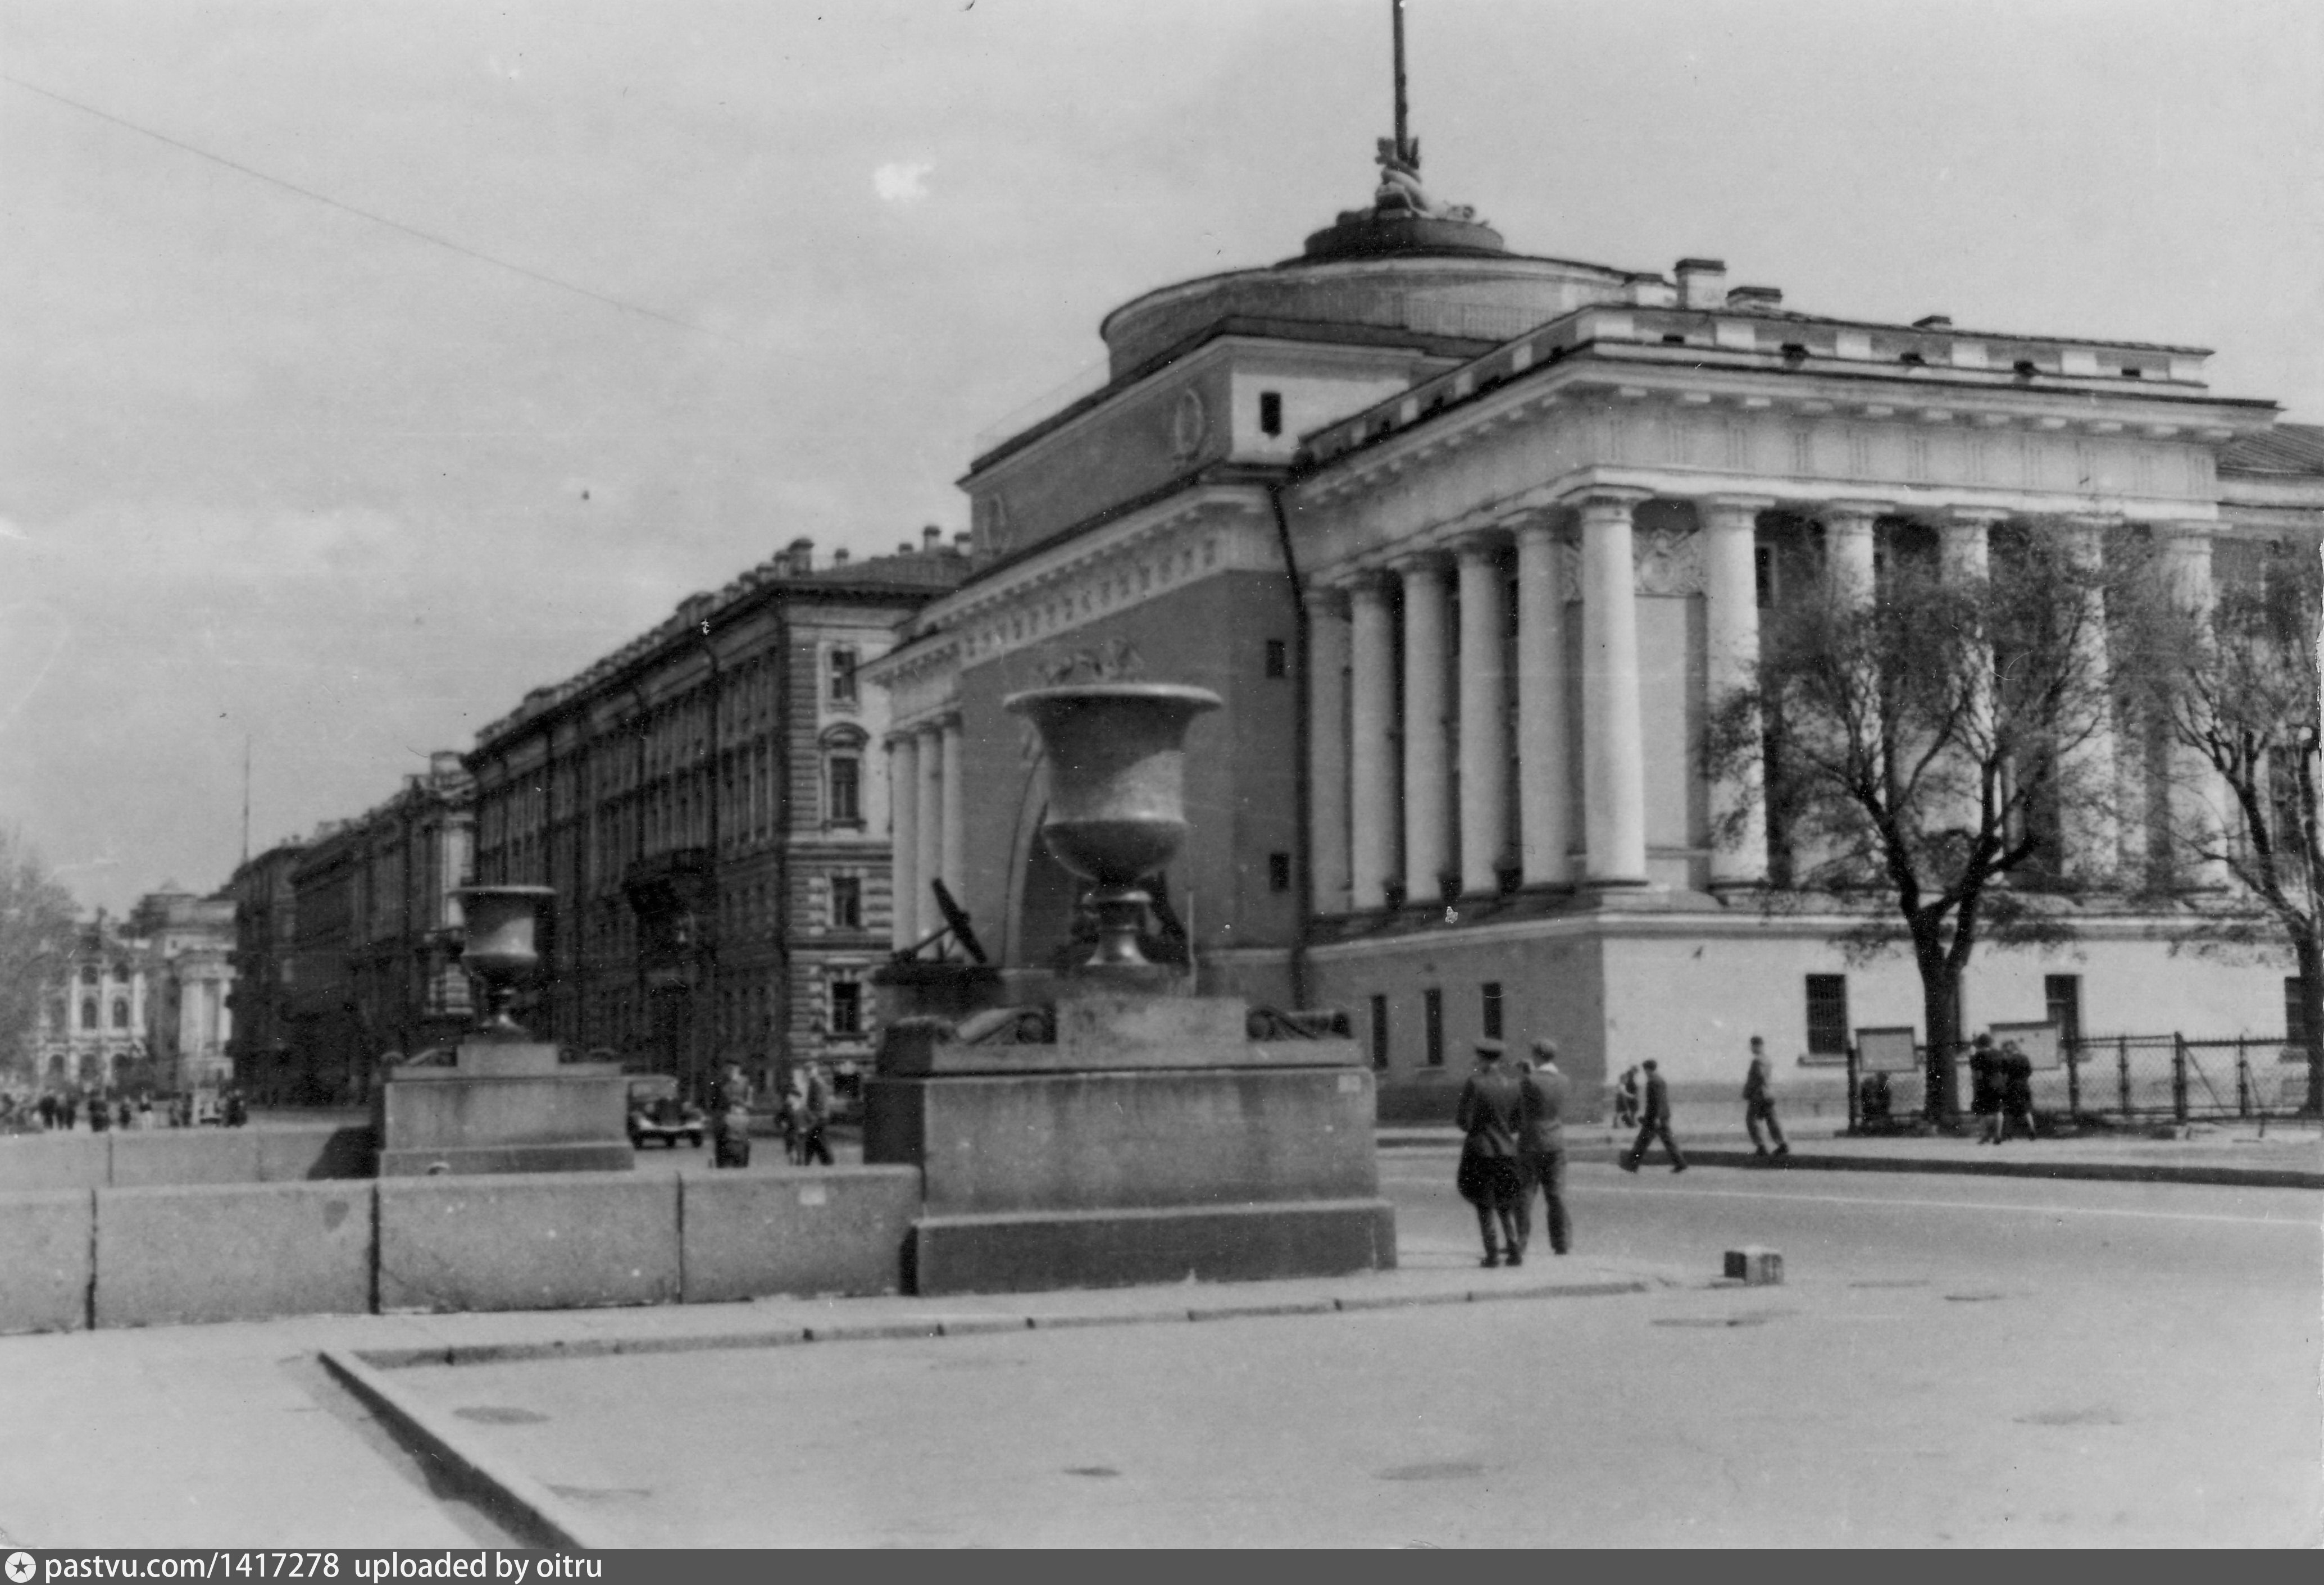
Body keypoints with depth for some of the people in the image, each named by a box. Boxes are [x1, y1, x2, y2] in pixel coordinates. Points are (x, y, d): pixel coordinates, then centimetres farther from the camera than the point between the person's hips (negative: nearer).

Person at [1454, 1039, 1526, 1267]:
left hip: (1480, 1149, -4)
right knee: (1505, 1204, 15)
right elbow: (1519, 1121, 6)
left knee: (1484, 1206, 5)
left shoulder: (1475, 1082, -12)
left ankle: (1492, 1254, 1)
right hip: (1508, 1151, 4)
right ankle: (1516, 1251, 5)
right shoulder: (1513, 1082, 1)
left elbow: (1463, 1119, -12)